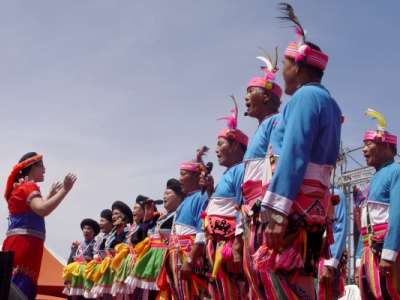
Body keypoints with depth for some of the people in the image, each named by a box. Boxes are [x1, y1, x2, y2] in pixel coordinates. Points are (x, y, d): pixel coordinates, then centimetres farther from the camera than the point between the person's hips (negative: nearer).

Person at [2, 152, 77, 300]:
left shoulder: (20, 187, 25)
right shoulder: (29, 186, -5)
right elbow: (43, 210, -24)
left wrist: (51, 194, 35)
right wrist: (65, 190, -21)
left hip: (18, 244, 10)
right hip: (23, 244, -10)